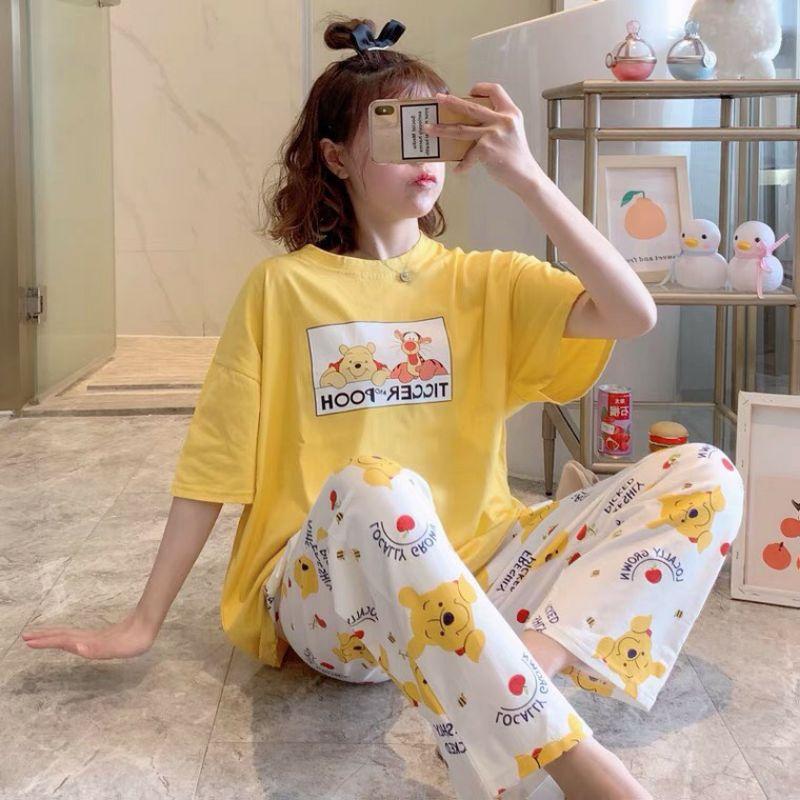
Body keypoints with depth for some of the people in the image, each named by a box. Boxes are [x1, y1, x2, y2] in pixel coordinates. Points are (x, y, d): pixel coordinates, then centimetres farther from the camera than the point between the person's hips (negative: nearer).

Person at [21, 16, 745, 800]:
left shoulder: (486, 281, 8)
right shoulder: (283, 287, 3)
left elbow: (634, 315, -8)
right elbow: (215, 461, 4)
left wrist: (526, 177, -14)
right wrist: (142, 623, 3)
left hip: (471, 570, 4)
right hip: (327, 591, -3)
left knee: (705, 475, -13)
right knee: (377, 487, -39)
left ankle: (535, 655, -35)